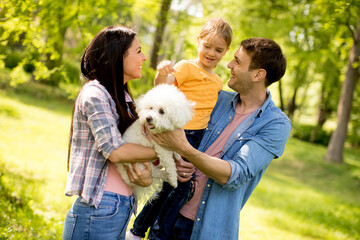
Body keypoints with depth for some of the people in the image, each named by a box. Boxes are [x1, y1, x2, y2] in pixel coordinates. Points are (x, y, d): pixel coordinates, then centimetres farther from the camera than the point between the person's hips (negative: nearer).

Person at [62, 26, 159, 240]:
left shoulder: (122, 97, 16)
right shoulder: (94, 94, -11)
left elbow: (132, 144, 12)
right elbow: (115, 150, -20)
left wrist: (146, 176, -8)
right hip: (99, 212, -8)